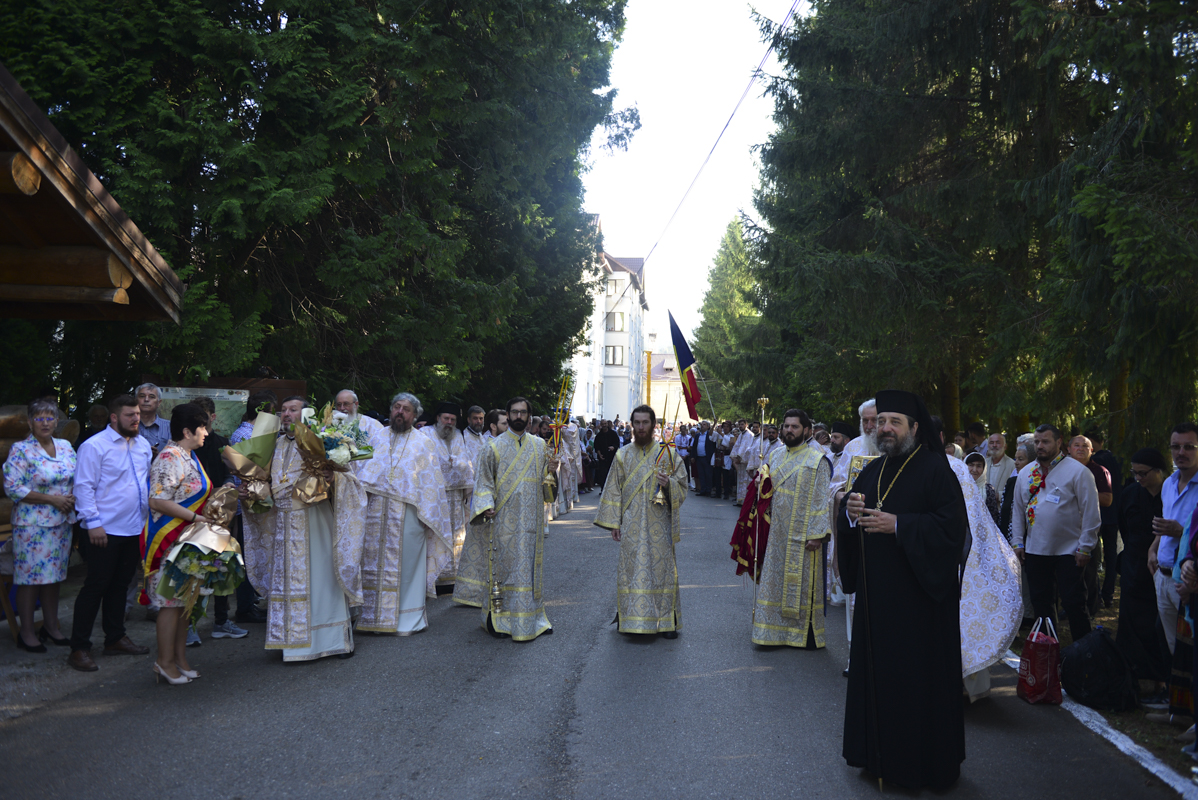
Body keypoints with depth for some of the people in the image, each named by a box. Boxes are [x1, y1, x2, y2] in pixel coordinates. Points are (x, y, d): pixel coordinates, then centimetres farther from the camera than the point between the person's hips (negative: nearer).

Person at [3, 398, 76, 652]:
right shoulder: (20, 450, -9)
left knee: (55, 575, 12)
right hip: (32, 524, -5)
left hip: (61, 523, 6)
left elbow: (78, 479, 16)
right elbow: (12, 487, -14)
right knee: (30, 577, 0)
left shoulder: (65, 446, 9)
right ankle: (26, 632, 11)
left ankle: (51, 626, 24)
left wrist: (73, 498, -5)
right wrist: (51, 499, -17)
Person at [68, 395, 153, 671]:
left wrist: (151, 508, 13)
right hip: (106, 531, -7)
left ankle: (115, 638, 28)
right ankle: (79, 648, 6)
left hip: (135, 529, 7)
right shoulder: (94, 446, -10)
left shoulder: (143, 444, 11)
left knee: (120, 585, 16)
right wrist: (93, 523, -18)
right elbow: (84, 487, -13)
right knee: (96, 586, -3)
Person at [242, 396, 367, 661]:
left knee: (320, 578, -2)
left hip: (314, 524, -5)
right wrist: (249, 490, 2)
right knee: (289, 581, 7)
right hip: (284, 526, 5)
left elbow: (348, 476, -9)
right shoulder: (277, 446, 14)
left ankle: (336, 639, 8)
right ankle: (296, 641, 16)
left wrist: (333, 479, -30)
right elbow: (267, 484, 22)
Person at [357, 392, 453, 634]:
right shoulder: (376, 437, 14)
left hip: (409, 513, -2)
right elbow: (363, 470, 13)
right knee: (376, 562, 3)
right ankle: (378, 616, 12)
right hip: (376, 512, 2)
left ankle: (407, 618, 8)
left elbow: (432, 483, 5)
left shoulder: (425, 444, 8)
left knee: (406, 565, 0)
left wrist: (428, 515, -3)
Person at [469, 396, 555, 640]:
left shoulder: (539, 445, 10)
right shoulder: (495, 447, 1)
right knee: (504, 564, -1)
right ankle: (501, 618, 9)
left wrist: (550, 469, -6)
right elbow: (484, 482, 1)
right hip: (504, 518, -3)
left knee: (529, 565, 7)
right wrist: (486, 507, -14)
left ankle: (530, 618, 14)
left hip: (530, 518, 3)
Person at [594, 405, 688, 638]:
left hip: (659, 525, -1)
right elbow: (614, 491, 8)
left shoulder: (668, 454, 4)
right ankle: (631, 619, 8)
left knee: (661, 567, 0)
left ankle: (666, 621, 8)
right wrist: (613, 522, 1)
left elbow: (682, 487, 5)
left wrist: (668, 483, -17)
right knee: (632, 569, -1)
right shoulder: (623, 455, 8)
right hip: (631, 526, 1)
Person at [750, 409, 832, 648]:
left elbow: (822, 500, -12)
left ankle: (805, 633, 13)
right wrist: (761, 485, 2)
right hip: (777, 533, 6)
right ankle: (775, 630, 20)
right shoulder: (774, 455, 11)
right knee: (775, 581, 10)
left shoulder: (817, 461, -8)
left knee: (802, 582, 1)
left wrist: (818, 533, -17)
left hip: (802, 536, -6)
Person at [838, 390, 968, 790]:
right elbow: (847, 524, 15)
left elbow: (951, 525, -18)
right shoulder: (873, 471, 12)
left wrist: (897, 524, -22)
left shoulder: (935, 469, -9)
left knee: (917, 677, 0)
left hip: (917, 596, -6)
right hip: (876, 592, 7)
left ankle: (924, 762, 14)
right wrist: (849, 510, -8)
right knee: (876, 672, 11)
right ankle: (879, 753, 25)